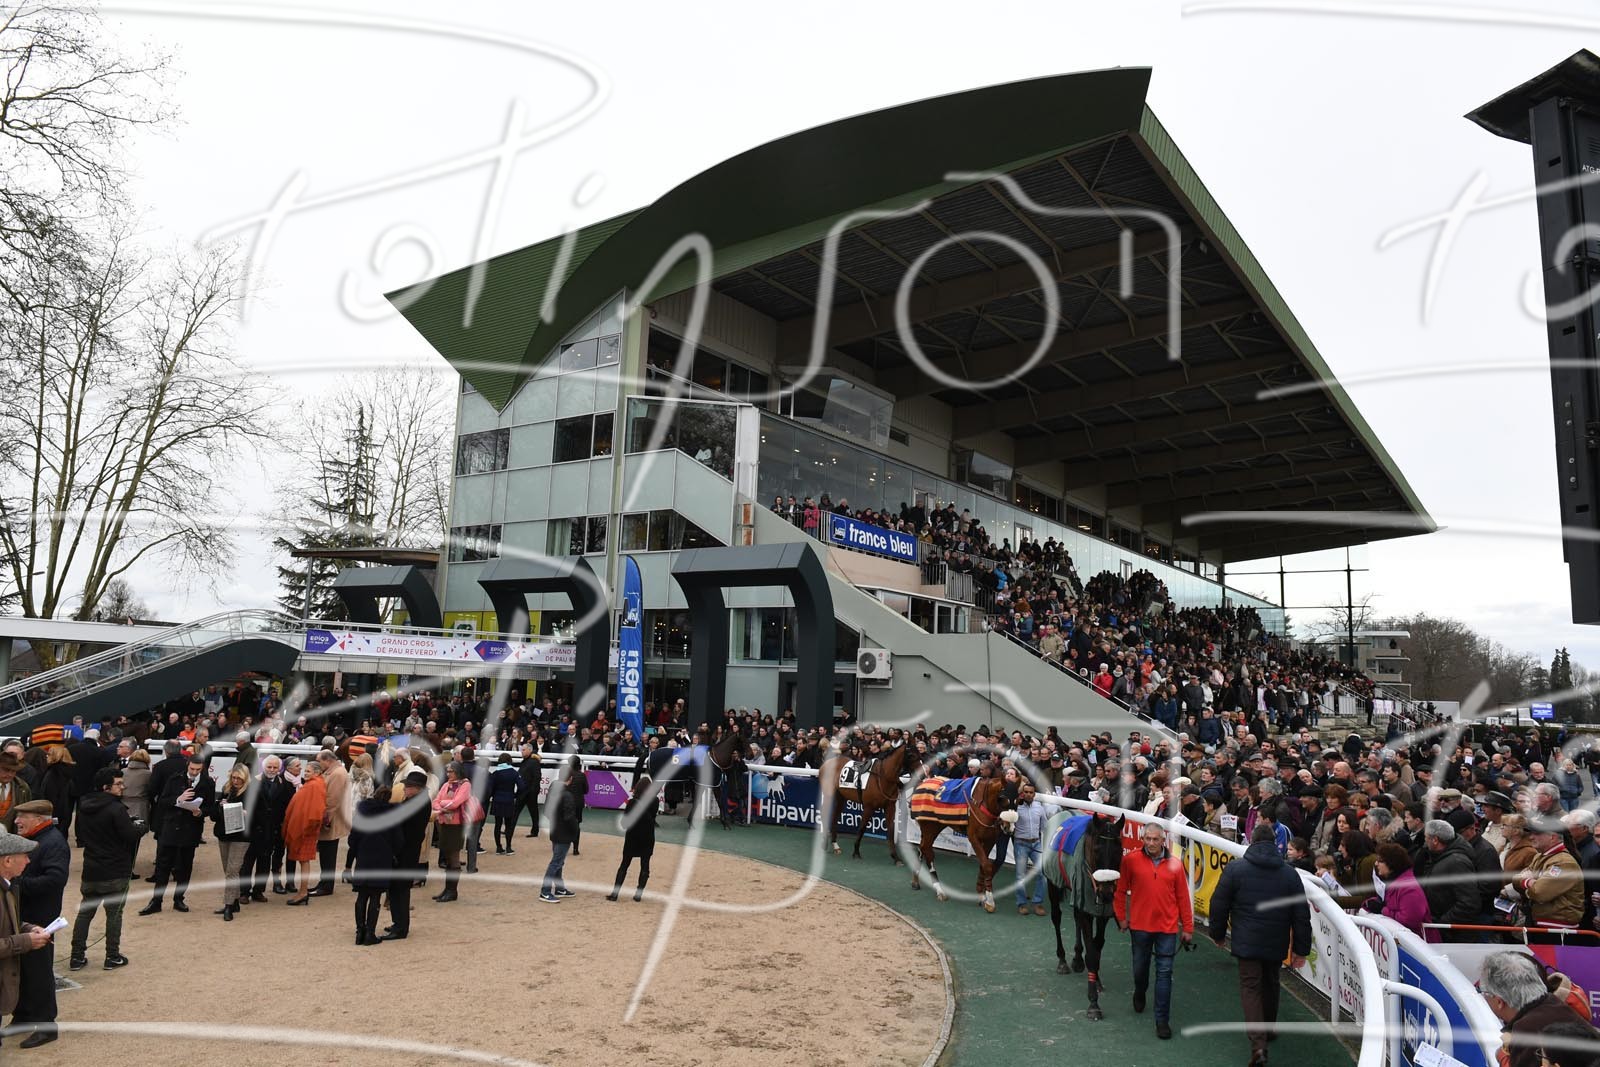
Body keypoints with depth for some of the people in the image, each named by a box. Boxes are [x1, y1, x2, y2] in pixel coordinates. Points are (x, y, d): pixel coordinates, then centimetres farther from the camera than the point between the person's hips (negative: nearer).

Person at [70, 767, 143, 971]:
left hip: (90, 870, 6)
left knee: (85, 912, 15)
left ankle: (77, 956, 16)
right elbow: (131, 835, -22)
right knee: (114, 913, 4)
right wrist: (141, 826, -3)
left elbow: (81, 836, 16)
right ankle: (112, 956, 9)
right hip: (115, 872, -6)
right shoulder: (116, 809, -19)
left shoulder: (84, 807, 5)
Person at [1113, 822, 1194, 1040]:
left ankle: (1162, 1019, 9)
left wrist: (1187, 927, 4)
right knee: (1140, 967, 18)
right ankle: (1139, 993, 49)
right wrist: (1122, 917, 0)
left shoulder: (1175, 865, -1)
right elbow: (1121, 890, 2)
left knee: (1164, 973, 0)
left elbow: (1183, 898, 3)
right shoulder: (1130, 860, -6)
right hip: (1140, 925, 0)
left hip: (1167, 927, 0)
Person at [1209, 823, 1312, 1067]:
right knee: (1270, 985, 22)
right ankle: (1268, 1031, 39)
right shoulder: (1289, 873, 1)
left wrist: (1218, 934, 12)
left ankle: (1258, 1043, -15)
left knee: (1250, 987, 0)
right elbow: (1301, 914, 2)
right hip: (1277, 944, 3)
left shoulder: (1234, 870, -7)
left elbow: (1219, 905, -3)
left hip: (1247, 943, -3)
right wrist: (1300, 948, 8)